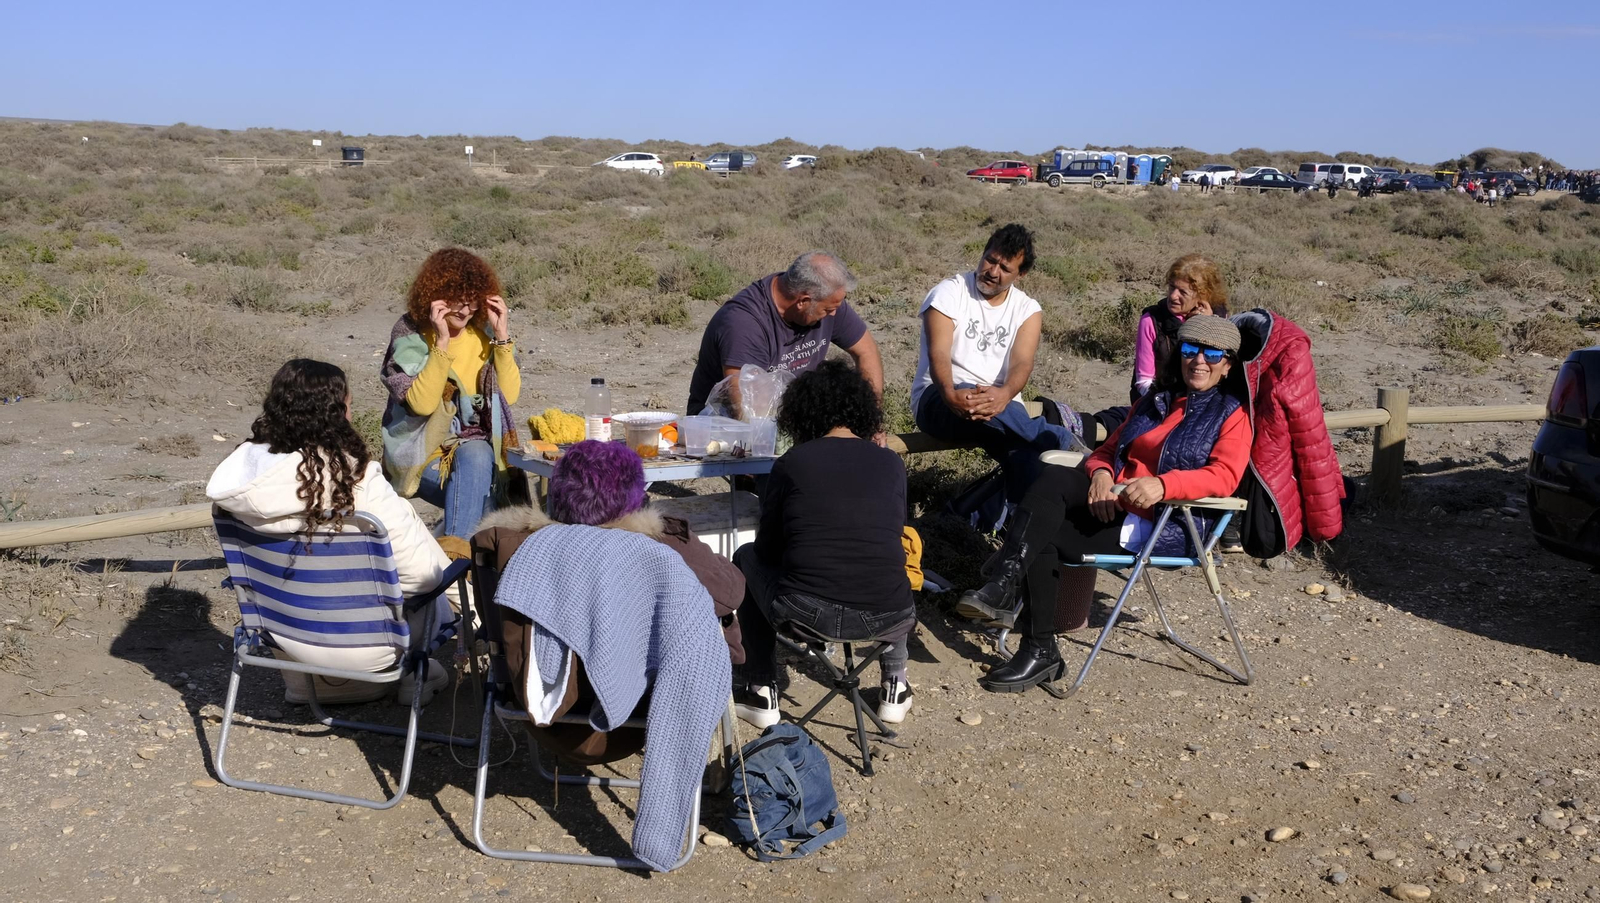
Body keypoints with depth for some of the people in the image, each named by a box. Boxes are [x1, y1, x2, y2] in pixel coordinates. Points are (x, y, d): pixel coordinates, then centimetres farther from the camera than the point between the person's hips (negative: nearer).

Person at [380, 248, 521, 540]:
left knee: (475, 456, -32)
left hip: (479, 449, 3)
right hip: (425, 453, -3)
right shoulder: (410, 333, -7)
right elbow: (421, 403, -20)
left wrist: (502, 336, -10)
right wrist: (442, 343, -25)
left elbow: (509, 395, -4)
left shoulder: (484, 330, 3)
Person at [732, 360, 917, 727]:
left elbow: (768, 548, 10)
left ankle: (760, 691, 30)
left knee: (748, 558, 28)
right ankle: (895, 688, 37)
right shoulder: (892, 464, 7)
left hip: (804, 614, -2)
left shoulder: (791, 463, 1)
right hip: (886, 621, 3)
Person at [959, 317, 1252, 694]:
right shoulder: (1155, 402, 25)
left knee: (1044, 535, -25)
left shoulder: (1232, 414, 6)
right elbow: (1109, 449, 20)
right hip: (1115, 503, 6)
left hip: (1170, 527, -6)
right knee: (1055, 478, -26)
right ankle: (1005, 584, -31)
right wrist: (1100, 473, -6)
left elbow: (1224, 476, -12)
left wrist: (1163, 484, -30)